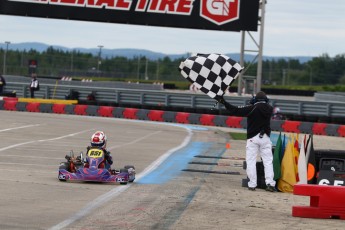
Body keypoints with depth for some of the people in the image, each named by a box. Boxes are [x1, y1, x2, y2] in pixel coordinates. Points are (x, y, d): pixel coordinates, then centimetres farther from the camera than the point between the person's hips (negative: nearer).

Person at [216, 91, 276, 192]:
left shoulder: (252, 108, -10)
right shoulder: (269, 109, 3)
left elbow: (236, 110, -14)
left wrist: (224, 102, -11)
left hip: (253, 138, -3)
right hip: (265, 137, 3)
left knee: (251, 161, 2)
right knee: (268, 161, 4)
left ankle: (252, 184, -2)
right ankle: (270, 183, -5)